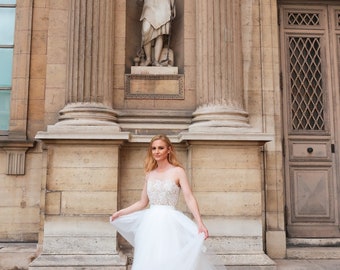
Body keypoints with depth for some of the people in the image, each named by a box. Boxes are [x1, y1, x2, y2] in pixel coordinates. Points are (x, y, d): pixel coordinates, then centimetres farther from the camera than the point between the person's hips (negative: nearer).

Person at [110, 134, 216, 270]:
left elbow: (190, 198, -10)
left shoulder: (178, 171, -2)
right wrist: (120, 213, 16)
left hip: (169, 222, -4)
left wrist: (200, 223, -21)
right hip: (150, 224, 4)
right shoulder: (149, 174, 11)